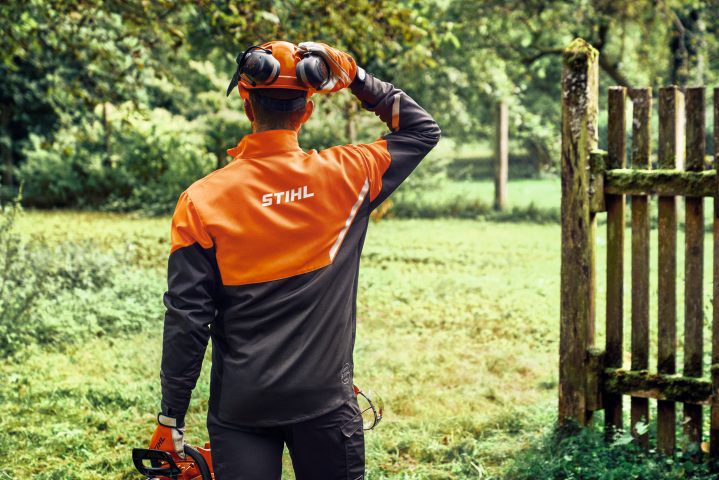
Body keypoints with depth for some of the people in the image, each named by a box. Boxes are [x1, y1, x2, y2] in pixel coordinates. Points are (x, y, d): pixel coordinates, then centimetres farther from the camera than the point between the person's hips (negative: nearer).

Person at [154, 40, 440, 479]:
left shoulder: (201, 201, -8)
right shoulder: (346, 175, -5)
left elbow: (187, 319, -8)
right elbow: (422, 130, 13)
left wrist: (172, 417, -1)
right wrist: (355, 76, 7)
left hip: (241, 410, -1)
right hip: (328, 403, 1)